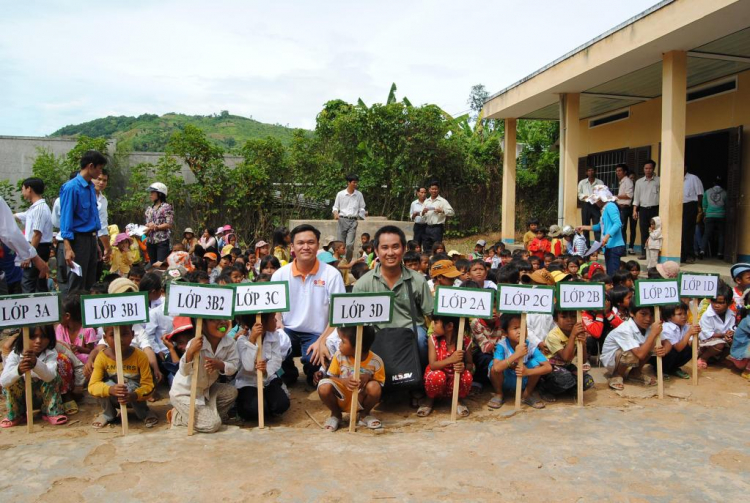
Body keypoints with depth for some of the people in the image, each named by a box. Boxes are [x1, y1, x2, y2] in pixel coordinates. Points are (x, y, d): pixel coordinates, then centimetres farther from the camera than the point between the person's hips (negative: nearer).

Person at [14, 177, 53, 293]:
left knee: (27, 284, -8)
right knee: (40, 284, 12)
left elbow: (37, 234, -21)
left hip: (37, 249, -10)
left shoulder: (39, 208, -15)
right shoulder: (34, 208, 16)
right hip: (39, 249, 10)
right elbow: (17, 217, 31)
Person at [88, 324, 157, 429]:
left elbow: (148, 384, -23)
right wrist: (110, 390, -46)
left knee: (131, 386, -32)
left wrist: (134, 395, -45)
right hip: (112, 399, 2)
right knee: (105, 385, -27)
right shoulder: (102, 357, -18)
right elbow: (92, 385, -24)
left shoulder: (140, 356, -22)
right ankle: (108, 413, 3)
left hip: (134, 398, -1)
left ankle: (144, 413, -1)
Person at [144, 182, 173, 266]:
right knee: (153, 265, 8)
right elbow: (147, 225, 18)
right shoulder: (149, 209, 17)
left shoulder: (166, 207, -3)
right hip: (150, 241, 7)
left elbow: (169, 224, -9)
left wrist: (156, 227, -15)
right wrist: (146, 229, -3)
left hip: (162, 240, -6)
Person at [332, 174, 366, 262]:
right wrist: (336, 213, -11)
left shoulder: (359, 195, 6)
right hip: (342, 220, 0)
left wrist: (363, 212, -10)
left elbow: (361, 208, 12)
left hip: (353, 221, 0)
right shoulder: (340, 194, 2)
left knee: (350, 244, -9)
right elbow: (335, 207, 10)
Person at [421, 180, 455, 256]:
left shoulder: (442, 201, -1)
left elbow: (452, 212, -8)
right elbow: (422, 215, 17)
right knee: (426, 249, 9)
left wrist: (442, 211, -22)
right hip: (428, 227, 5)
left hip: (437, 228, -5)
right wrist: (423, 212, -6)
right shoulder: (426, 201, 14)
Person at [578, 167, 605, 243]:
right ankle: (586, 245, 11)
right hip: (586, 205, 1)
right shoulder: (582, 182, 11)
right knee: (585, 225, 4)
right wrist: (585, 197, -9)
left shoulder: (600, 182, 7)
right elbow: (579, 194, 11)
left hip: (595, 205, -1)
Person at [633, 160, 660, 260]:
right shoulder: (639, 182, 11)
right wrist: (635, 210, 2)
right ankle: (644, 253, 9)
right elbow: (636, 197, 11)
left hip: (655, 209, -3)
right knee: (643, 232, 4)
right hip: (643, 209, 3)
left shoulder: (658, 181, 2)